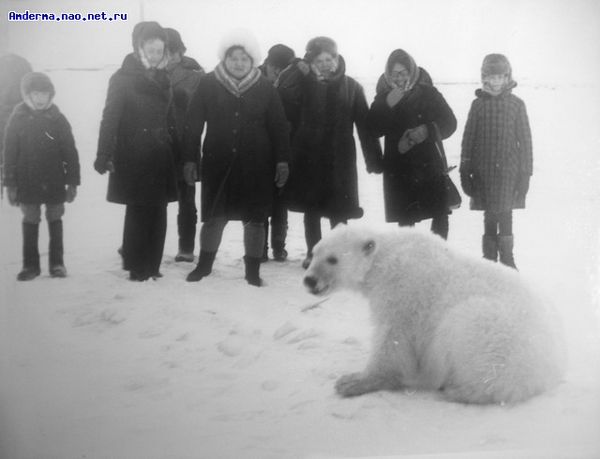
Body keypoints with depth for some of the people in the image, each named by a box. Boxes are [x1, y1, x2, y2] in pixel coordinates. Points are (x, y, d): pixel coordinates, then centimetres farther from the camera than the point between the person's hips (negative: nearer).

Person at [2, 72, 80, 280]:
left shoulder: (58, 119, -2)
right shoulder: (17, 119, -2)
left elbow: (70, 152, -1)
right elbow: (9, 153, 0)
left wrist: (73, 182, -3)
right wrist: (10, 184, -3)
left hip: (54, 182, 0)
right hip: (27, 183, 0)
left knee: (55, 220, 9)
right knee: (30, 222, 6)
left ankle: (57, 262, 18)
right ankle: (30, 264, 15)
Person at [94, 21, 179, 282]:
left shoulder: (162, 79, 13)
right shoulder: (123, 78, -6)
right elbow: (110, 118, -13)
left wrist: (175, 152, 12)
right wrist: (104, 154, -21)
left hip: (160, 157, 6)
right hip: (133, 158, -6)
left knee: (157, 213, 6)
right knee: (139, 212, -4)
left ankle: (151, 265, 15)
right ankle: (137, 267, 7)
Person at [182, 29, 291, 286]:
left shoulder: (265, 88, 0)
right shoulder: (208, 85, -1)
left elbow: (279, 127, 2)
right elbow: (193, 125, 1)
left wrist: (282, 161, -2)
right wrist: (189, 159, -2)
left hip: (256, 167, 0)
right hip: (218, 165, 0)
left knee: (254, 219, 5)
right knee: (214, 217, 6)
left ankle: (253, 270, 19)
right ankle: (204, 264, 26)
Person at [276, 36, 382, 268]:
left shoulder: (351, 87, 1)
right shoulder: (304, 84, 2)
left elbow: (365, 125, -1)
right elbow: (281, 90, -16)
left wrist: (374, 159, -4)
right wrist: (302, 67, -18)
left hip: (339, 160, -1)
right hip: (308, 158, 1)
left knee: (338, 211, 2)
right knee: (311, 209, 10)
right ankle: (312, 253, 25)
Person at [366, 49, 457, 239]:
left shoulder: (427, 93, -3)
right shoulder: (384, 96, 3)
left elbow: (449, 123, -4)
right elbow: (374, 129, -5)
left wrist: (428, 130, -23)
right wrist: (387, 105, -17)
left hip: (428, 165, -1)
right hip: (398, 169, 1)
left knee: (440, 216, -5)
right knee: (404, 220, 6)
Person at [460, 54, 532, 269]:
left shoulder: (516, 104, 0)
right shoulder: (478, 104, 2)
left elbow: (525, 139, 2)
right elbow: (468, 138, 5)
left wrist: (526, 172, -1)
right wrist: (465, 170, 2)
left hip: (508, 170, -1)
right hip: (483, 171, 1)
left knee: (505, 215, 1)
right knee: (489, 217, 7)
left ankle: (507, 259, 16)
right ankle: (489, 258, 18)